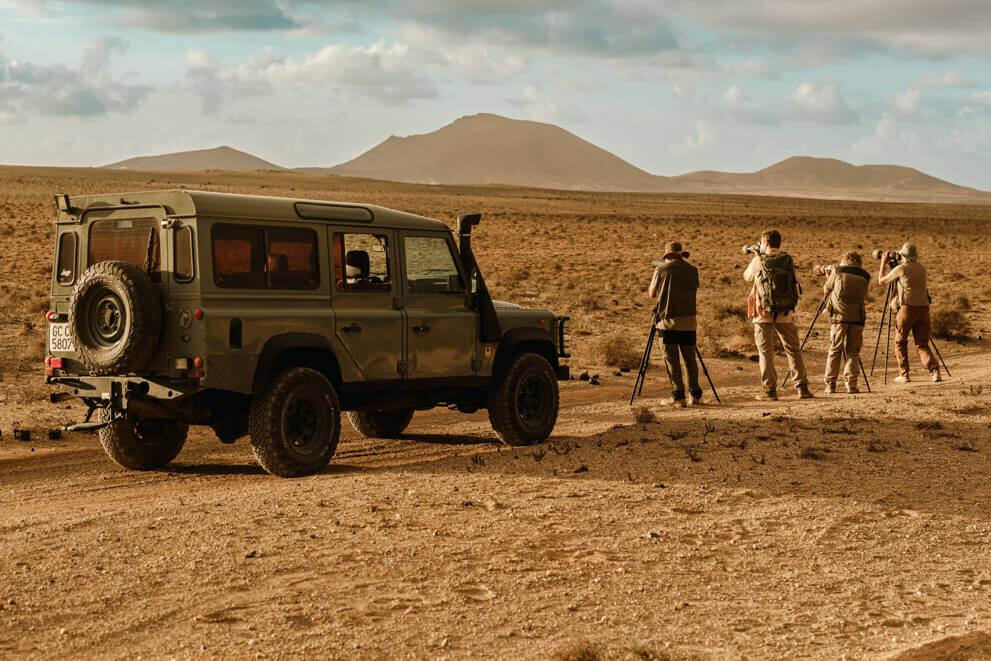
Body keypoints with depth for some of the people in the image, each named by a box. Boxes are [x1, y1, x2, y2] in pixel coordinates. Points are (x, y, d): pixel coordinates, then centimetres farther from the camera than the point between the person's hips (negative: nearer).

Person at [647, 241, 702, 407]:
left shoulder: (661, 269, -2)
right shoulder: (692, 270, 6)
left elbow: (651, 294, 7)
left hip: (668, 319, -3)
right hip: (688, 320, 3)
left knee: (672, 359, 0)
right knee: (690, 357, 12)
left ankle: (678, 397, -4)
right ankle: (695, 395, 10)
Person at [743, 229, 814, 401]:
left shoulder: (758, 262, -6)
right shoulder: (787, 260, 1)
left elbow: (747, 277, 13)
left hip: (763, 313, -2)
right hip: (785, 314, 2)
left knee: (765, 351, 4)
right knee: (793, 350, 9)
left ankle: (770, 389, 1)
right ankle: (802, 387, 4)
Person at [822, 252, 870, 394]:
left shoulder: (837, 271, 4)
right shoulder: (865, 277, 9)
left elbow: (826, 291, 14)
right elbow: (863, 295, 16)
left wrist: (828, 277, 34)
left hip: (839, 316, -1)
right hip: (857, 318, 1)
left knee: (834, 350, 8)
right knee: (852, 352, 9)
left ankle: (830, 385, 4)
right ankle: (852, 384, -2)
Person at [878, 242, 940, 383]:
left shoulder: (901, 269, -2)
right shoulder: (922, 269, 16)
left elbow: (881, 281, 9)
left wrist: (883, 263, 22)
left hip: (907, 308, -5)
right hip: (923, 308, 5)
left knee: (900, 342, 11)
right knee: (922, 344, 7)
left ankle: (904, 374, 8)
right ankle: (935, 372, -10)